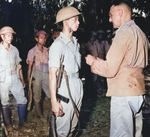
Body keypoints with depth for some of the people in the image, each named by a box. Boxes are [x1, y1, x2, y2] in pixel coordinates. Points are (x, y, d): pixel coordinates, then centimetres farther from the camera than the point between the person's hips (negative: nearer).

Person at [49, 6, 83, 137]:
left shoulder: (75, 42, 12)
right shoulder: (58, 44, -14)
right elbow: (52, 74, -17)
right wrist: (54, 101, -21)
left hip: (78, 85, 8)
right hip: (65, 87, -8)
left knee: (73, 123, 18)